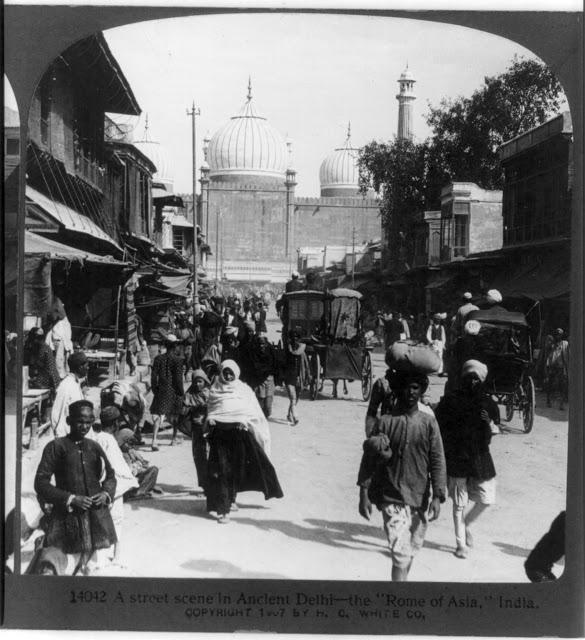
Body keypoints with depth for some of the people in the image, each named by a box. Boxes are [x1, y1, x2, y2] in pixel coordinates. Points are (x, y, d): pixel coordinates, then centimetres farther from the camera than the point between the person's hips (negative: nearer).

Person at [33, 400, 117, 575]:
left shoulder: (94, 447, 11)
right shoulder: (56, 447, -3)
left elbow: (110, 475, 22)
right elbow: (41, 483, -7)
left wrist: (107, 493, 0)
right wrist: (70, 499, -15)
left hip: (96, 514, 5)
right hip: (66, 514, -4)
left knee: (91, 563, 11)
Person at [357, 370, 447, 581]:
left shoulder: (429, 423, 2)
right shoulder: (385, 422, -2)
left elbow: (438, 462, 0)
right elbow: (368, 459, 1)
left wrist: (437, 497, -8)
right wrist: (364, 494, -2)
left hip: (419, 499, 3)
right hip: (392, 498, -3)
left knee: (412, 549, 15)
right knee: (400, 553, -12)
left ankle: (401, 579, 38)